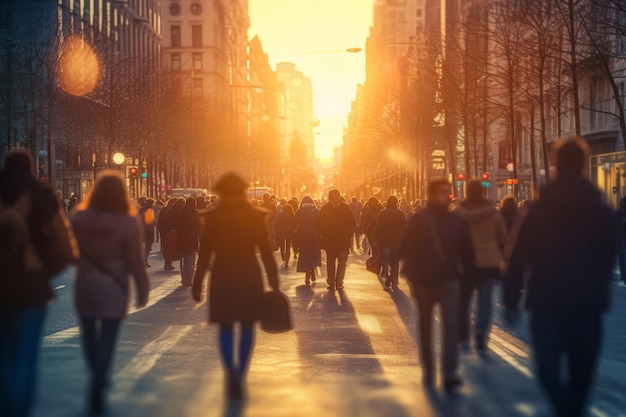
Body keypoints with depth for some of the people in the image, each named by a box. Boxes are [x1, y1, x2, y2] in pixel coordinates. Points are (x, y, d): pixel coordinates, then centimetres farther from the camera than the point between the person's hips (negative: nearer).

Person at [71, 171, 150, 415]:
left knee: (89, 333, 19)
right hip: (114, 289, -3)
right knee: (107, 338, 2)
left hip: (85, 285, 3)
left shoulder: (80, 219, -6)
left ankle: (97, 378, 29)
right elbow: (136, 262, -11)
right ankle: (97, 388, -5)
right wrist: (142, 290, -2)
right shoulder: (128, 223, -14)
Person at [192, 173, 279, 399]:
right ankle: (240, 374, 13)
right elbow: (266, 251, -3)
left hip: (222, 278, 0)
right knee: (247, 328, 13)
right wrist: (274, 282, 2)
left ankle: (231, 370, -17)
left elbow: (205, 253, -3)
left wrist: (197, 284, 3)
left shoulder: (213, 217, -3)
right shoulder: (256, 215, -2)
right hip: (249, 277, 0)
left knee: (226, 328, 6)